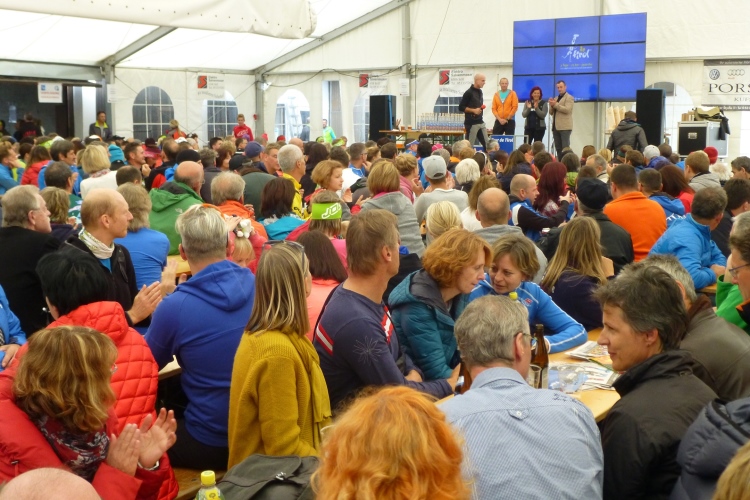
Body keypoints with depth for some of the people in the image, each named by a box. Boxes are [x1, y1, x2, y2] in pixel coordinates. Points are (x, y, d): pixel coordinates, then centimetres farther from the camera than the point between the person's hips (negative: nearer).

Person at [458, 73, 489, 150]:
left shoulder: (480, 92, 13)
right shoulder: (469, 92, -11)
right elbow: (461, 107, -13)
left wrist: (481, 108, 10)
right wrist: (473, 110, -19)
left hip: (480, 122, 8)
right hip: (471, 123, -8)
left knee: (487, 144, 6)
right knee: (469, 145, -2)